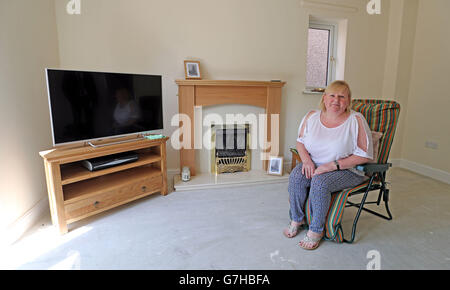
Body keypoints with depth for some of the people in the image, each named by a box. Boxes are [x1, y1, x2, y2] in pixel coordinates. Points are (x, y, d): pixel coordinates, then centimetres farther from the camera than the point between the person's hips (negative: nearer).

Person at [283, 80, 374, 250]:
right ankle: (296, 219, -1)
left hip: (348, 170, -4)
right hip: (315, 165, 4)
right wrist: (307, 159, -10)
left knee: (320, 181, -31)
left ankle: (316, 230, -10)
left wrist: (333, 165, -21)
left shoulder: (356, 120, -12)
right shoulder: (312, 116, 1)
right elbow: (300, 141, 11)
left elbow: (365, 155, -13)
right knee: (296, 176, -24)